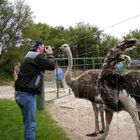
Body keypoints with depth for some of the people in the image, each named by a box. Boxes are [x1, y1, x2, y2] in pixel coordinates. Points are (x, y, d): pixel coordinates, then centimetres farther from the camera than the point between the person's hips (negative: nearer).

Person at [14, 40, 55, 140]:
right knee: (30, 125, -5)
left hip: (24, 93, 11)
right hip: (27, 94, -11)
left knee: (29, 123, 20)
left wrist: (47, 55, 17)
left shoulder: (31, 56, 20)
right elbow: (51, 66, -14)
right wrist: (50, 54, 2)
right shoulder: (36, 56, -13)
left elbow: (44, 65, 27)